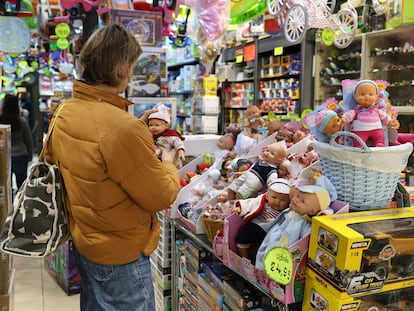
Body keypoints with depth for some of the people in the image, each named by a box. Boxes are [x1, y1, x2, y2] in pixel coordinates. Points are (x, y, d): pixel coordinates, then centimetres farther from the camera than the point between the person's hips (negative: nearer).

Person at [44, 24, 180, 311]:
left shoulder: (65, 112, -4)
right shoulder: (122, 128, -32)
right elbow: (161, 197, -21)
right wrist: (169, 165, -3)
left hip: (84, 242, 8)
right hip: (119, 255, -8)